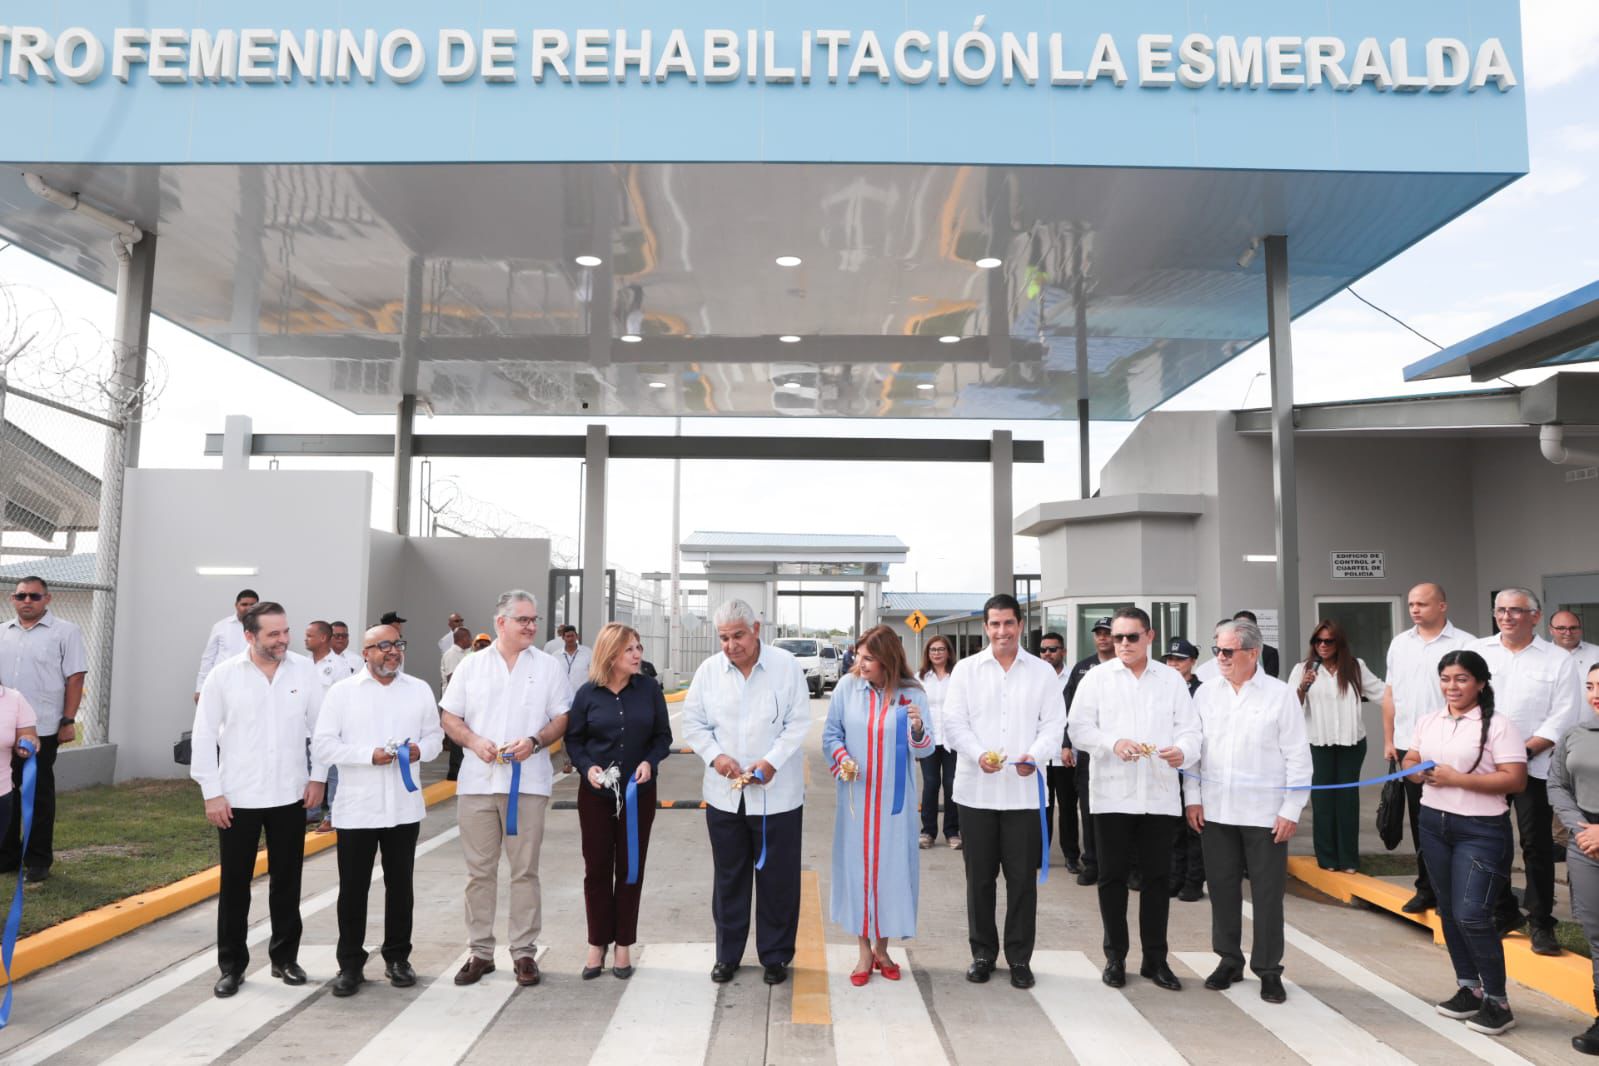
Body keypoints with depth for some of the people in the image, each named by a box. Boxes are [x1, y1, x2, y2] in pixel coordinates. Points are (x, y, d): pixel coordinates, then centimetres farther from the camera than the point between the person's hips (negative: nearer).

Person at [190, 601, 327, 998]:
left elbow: (321, 726, 4)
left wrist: (318, 777, 1)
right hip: (238, 798, -1)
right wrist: (212, 793, -6)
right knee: (234, 885, 9)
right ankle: (231, 966, 23)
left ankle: (285, 958, 26)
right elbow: (204, 736, -4)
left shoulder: (304, 670, -3)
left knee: (287, 882, 12)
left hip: (290, 797, 1)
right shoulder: (223, 675, -7)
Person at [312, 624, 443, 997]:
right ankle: (350, 964, 17)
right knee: (353, 888, 5)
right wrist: (369, 755, -19)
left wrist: (421, 750, -11)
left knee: (400, 885, 12)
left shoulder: (419, 689, 7)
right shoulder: (342, 691, -2)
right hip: (356, 807, -2)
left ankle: (397, 958, 25)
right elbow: (323, 745, -7)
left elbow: (435, 734, 11)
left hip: (405, 806, 2)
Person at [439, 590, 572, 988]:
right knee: (479, 871, 7)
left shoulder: (548, 667, 5)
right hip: (477, 781, 1)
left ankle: (524, 951, 13)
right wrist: (475, 741, -11)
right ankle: (480, 951, 18)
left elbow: (563, 718, 4)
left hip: (528, 782, -1)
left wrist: (535, 741, -13)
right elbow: (450, 718, 8)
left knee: (525, 871, 4)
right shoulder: (471, 665, 7)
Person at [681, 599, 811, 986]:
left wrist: (772, 762, -18)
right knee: (728, 877, 13)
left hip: (777, 793, -2)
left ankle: (775, 955, 23)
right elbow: (693, 723, 6)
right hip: (724, 793, 3)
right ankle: (727, 954, 28)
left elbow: (798, 722, -6)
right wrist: (716, 755, -11)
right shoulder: (709, 670, 0)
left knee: (777, 878, 7)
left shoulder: (786, 666, -7)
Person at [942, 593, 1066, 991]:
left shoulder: (1042, 672, 7)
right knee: (980, 876, 8)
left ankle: (1020, 957, 17)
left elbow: (1054, 723, 2)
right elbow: (954, 721, 0)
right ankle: (983, 952, 23)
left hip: (1024, 790, 0)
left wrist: (1035, 755, -16)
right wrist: (979, 754, -16)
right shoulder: (966, 669, 6)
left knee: (1022, 877, 4)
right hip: (977, 789, 0)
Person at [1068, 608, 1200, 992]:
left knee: (1157, 877, 9)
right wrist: (1113, 743, -19)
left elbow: (1189, 728, 4)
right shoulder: (1097, 678, 4)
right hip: (1113, 794, -1)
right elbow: (1080, 728, -2)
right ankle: (1115, 957, 19)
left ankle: (1155, 959, 20)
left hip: (1161, 794, 2)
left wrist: (1183, 750, -18)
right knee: (1113, 877, 6)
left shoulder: (1172, 678, 9)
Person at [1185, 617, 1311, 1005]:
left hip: (1265, 813, -3)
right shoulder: (1206, 693, 5)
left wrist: (1291, 810, -6)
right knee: (1222, 889, 11)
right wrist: (1193, 798, 4)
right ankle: (1229, 960, 26)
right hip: (1215, 812, 3)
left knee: (1267, 893, 5)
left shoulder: (1281, 695, -4)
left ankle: (1268, 969, 20)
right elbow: (1194, 748, 8)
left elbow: (1297, 757, -3)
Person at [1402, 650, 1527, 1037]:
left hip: (1481, 830, -7)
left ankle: (1497, 1001, 8)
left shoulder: (1498, 725, -12)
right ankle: (1469, 988, 29)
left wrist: (1456, 778, -21)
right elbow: (1409, 759, 16)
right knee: (1448, 911, 14)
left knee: (1471, 915, -9)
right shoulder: (1428, 721, 7)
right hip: (1433, 823, 7)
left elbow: (1515, 780, -17)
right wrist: (1418, 771, -8)